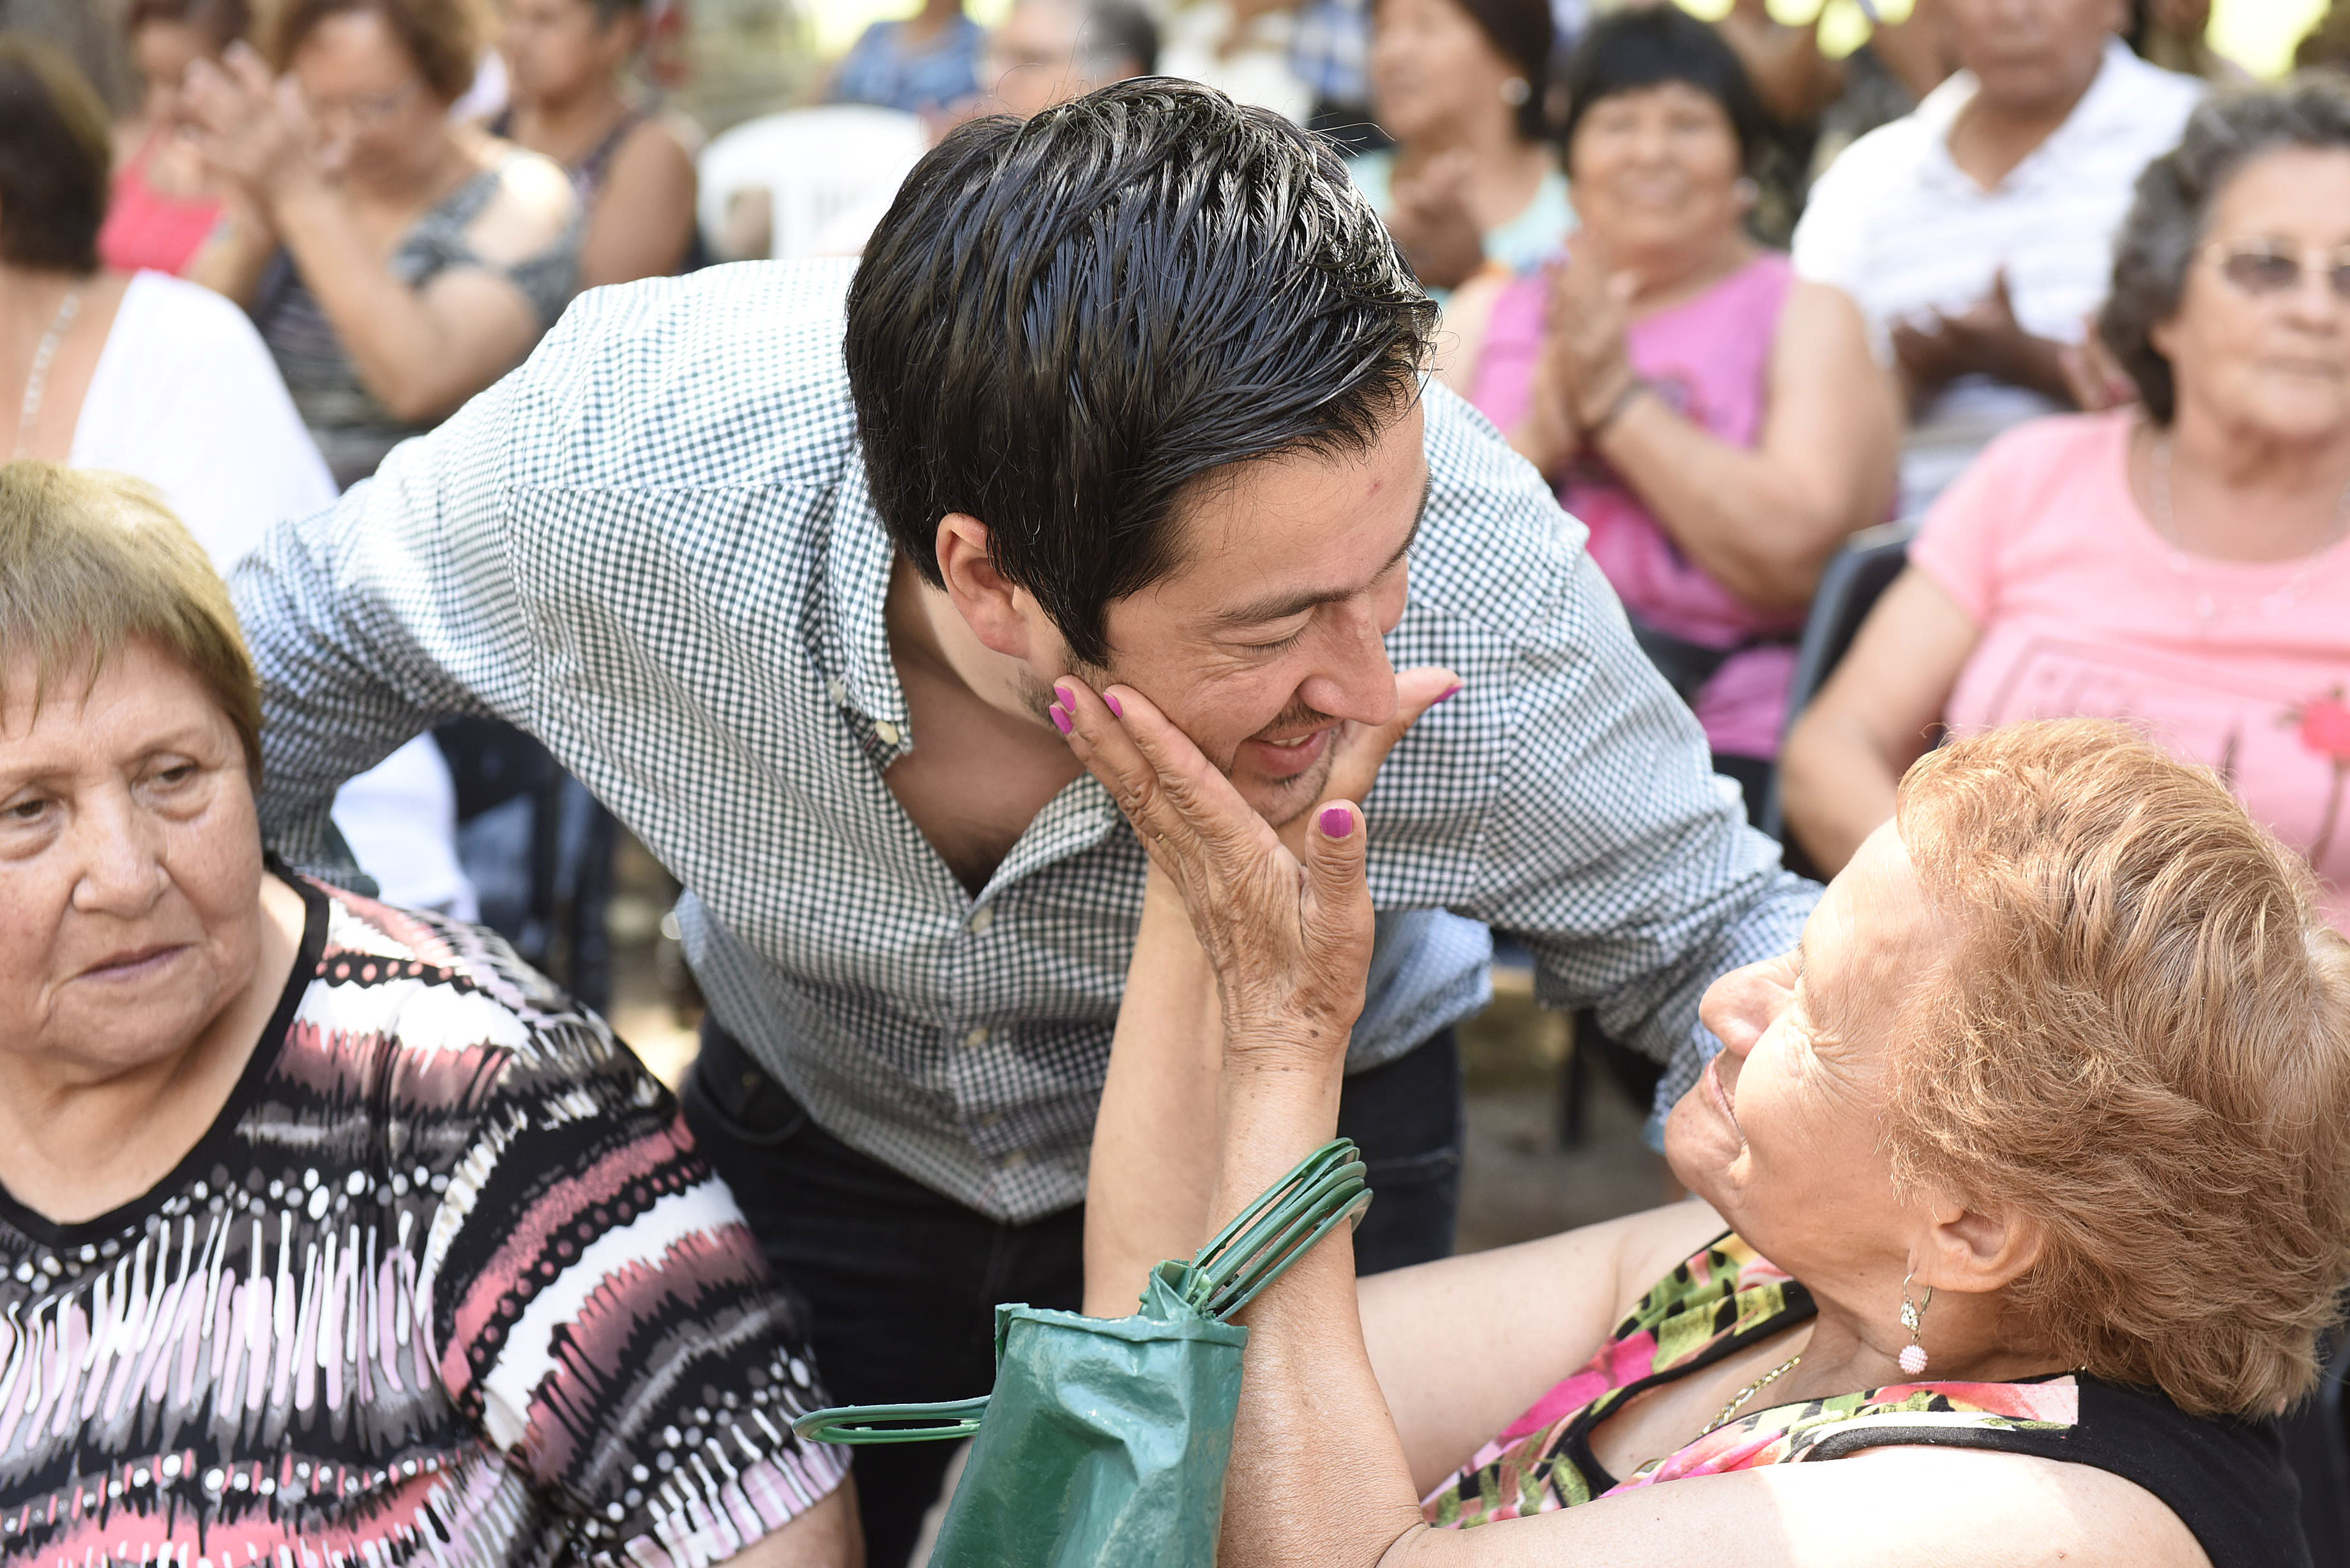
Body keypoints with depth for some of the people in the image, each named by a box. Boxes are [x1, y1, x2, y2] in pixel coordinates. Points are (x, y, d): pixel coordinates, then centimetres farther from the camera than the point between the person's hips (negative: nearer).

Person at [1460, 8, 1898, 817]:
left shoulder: (1806, 317, 9)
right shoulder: (1493, 316, 19)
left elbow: (1795, 552, -9)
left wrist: (1616, 399, -7)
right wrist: (1547, 427, -8)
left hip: (1728, 744, -3)